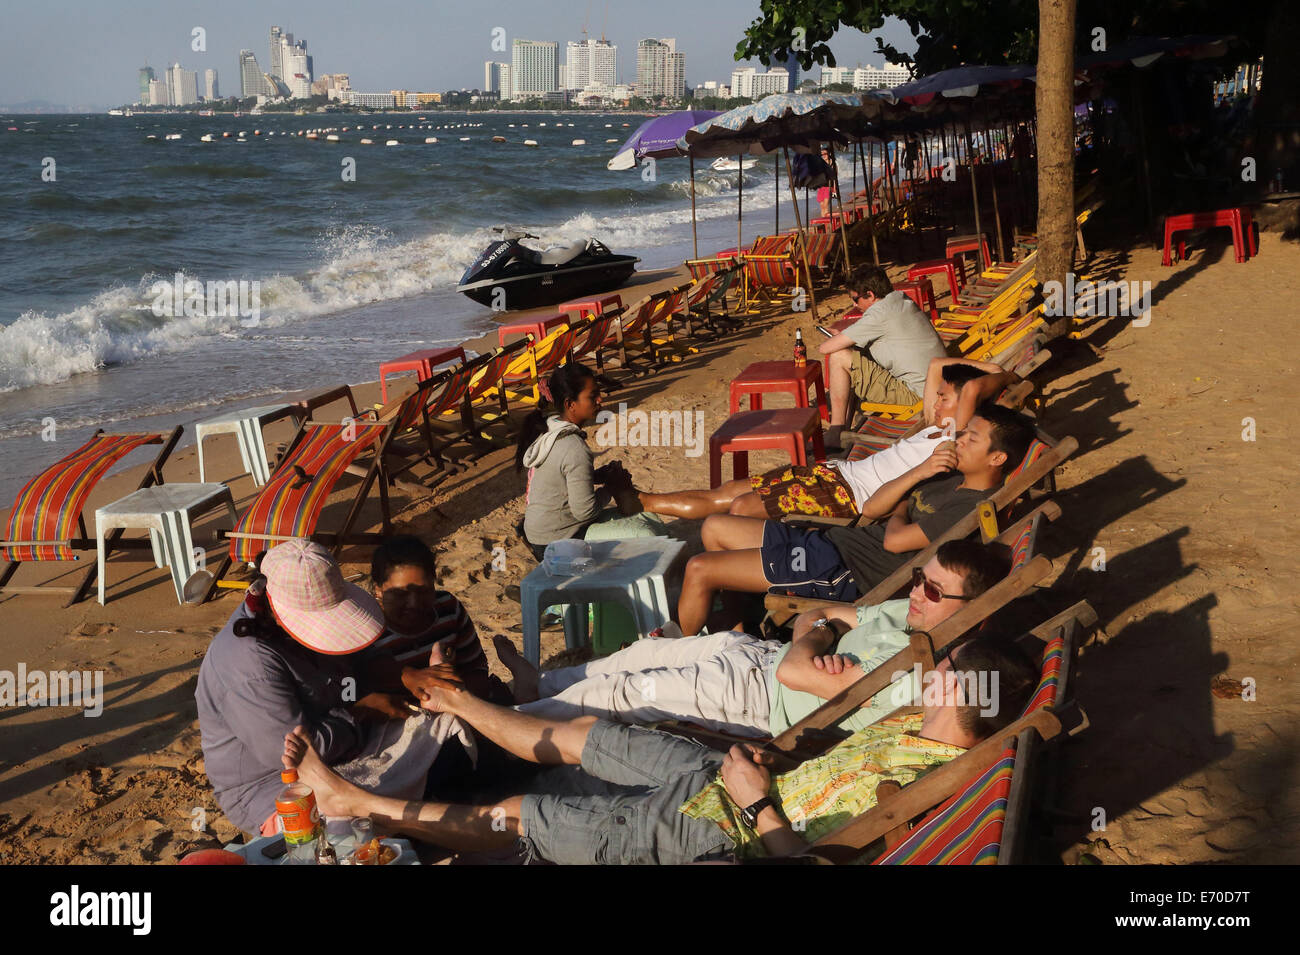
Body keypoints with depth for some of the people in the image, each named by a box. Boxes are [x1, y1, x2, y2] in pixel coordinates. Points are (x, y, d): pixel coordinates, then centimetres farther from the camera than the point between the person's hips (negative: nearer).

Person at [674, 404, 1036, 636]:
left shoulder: (974, 507, -17)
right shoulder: (950, 477, 13)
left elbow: (895, 541, -21)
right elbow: (871, 508, 10)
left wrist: (899, 513, 2)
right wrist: (918, 473, -5)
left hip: (843, 570, -10)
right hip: (831, 539, 10)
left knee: (700, 569, -11)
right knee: (715, 527, 15)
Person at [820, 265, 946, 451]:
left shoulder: (880, 313, -19)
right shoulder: (901, 299, 8)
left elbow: (826, 348, -15)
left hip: (915, 394, -10)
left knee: (840, 357, -11)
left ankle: (835, 434, -4)